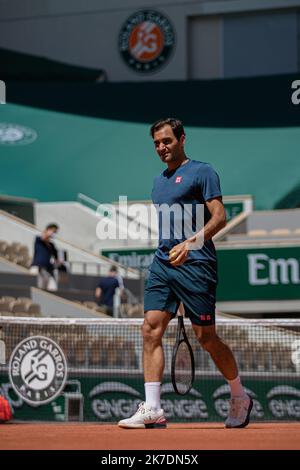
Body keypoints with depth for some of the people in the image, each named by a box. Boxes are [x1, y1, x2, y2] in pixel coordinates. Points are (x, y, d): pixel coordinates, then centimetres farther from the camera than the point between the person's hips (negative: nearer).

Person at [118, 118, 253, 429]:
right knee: (151, 329, -7)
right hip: (162, 263, 7)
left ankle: (240, 397, 19)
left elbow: (219, 217, -10)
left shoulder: (201, 172, -1)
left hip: (195, 264, -7)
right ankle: (152, 410, -9)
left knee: (206, 337, -1)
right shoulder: (158, 182, 21)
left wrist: (190, 243, -22)